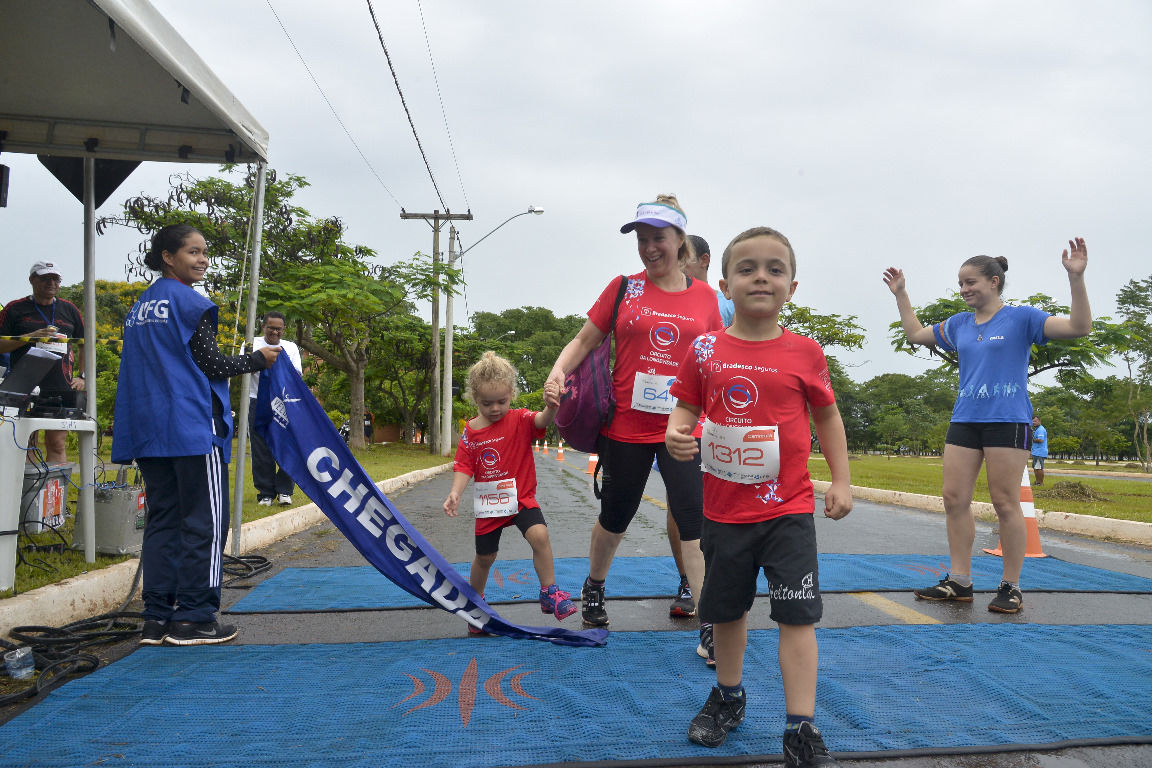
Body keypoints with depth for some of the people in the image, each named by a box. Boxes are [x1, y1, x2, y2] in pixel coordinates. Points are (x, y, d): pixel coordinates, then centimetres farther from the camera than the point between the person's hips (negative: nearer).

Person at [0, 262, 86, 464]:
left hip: (62, 387, 2)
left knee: (57, 444, 0)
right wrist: (31, 337, -11)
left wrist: (82, 376, 12)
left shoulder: (69, 310, 15)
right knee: (25, 445, -4)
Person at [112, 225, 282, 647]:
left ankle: (157, 619, 12)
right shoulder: (189, 302, -7)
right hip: (193, 428, -8)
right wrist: (258, 359, 3)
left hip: (149, 432, 8)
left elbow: (135, 373, 21)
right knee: (205, 521, -2)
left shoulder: (139, 308, 18)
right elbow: (211, 363, -10)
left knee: (163, 521, 10)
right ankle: (193, 618, 0)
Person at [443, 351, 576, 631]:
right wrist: (455, 493, -23)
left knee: (539, 535, -27)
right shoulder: (470, 433, -4)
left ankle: (549, 592, -8)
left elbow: (541, 420, -31)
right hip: (488, 503, 2)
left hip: (521, 498, -2)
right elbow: (464, 467, -5)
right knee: (485, 557, 14)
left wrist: (551, 408, -54)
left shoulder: (520, 420, -10)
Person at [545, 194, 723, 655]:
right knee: (615, 516, 15)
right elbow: (585, 341, 4)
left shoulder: (705, 297, 5)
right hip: (626, 426, 0)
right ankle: (593, 588, 41)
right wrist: (558, 372, -14)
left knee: (694, 518, -7)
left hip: (683, 427, 0)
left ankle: (710, 625, 1)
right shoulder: (624, 288, 2)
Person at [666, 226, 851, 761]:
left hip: (788, 508, -2)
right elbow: (685, 409, 5)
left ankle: (801, 731, 7)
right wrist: (676, 435, -18)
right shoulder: (705, 351, -1)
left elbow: (827, 416, 9)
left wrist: (841, 482, 5)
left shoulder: (804, 353, -2)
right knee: (726, 609, 17)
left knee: (797, 616, -3)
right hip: (724, 508, 2)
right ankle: (728, 697, 40)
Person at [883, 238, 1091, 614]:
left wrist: (1076, 278, -18)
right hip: (964, 421, 6)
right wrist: (900, 295, 24)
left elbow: (1079, 327, -9)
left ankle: (1011, 587, 7)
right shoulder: (960, 324, 15)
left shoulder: (1021, 318, -1)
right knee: (954, 499, 2)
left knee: (1005, 503, -4)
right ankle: (959, 581, 10)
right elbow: (916, 333, 28)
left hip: (1007, 421, -5)